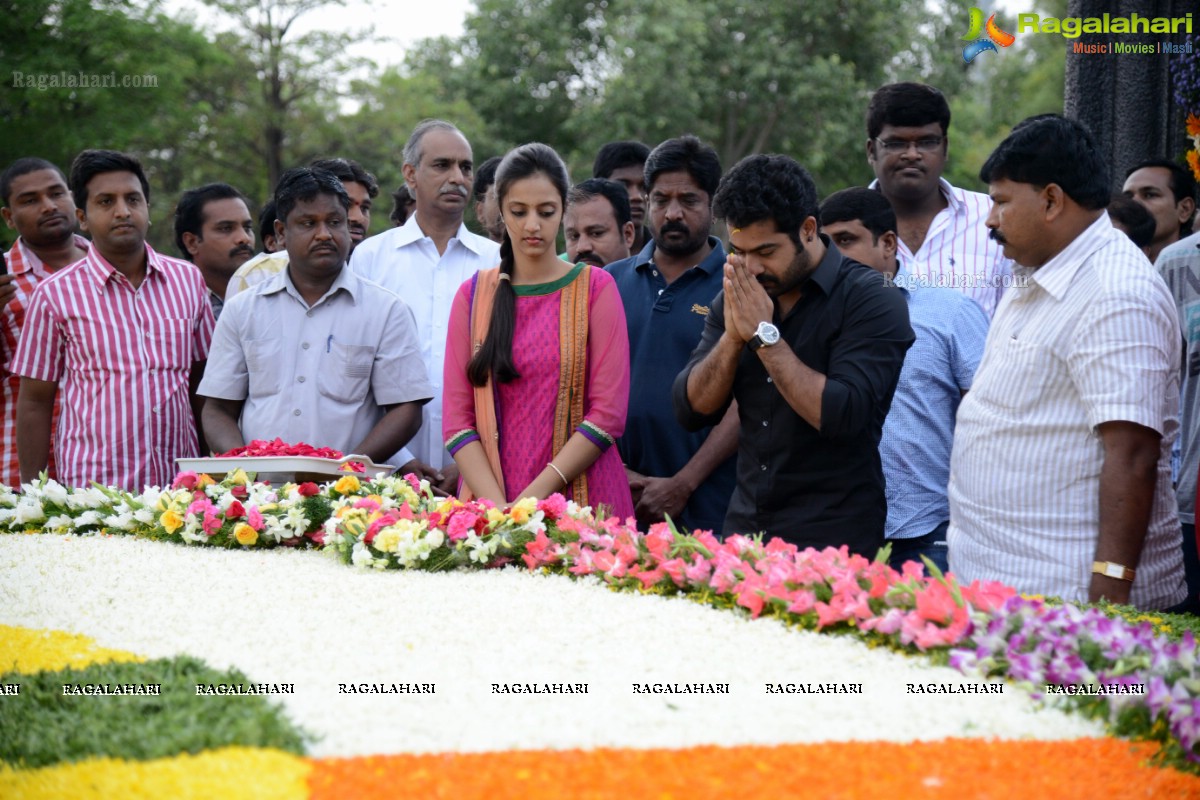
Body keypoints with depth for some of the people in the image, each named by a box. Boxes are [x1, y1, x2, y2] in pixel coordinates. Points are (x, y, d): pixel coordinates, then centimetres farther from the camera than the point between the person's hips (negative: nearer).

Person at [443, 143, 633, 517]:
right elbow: (456, 416, 1)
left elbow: (608, 413, -6)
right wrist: (497, 505, -14)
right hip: (488, 504, 2)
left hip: (581, 504, -1)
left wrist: (536, 495, -14)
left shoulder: (595, 288, 2)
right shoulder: (473, 295, 8)